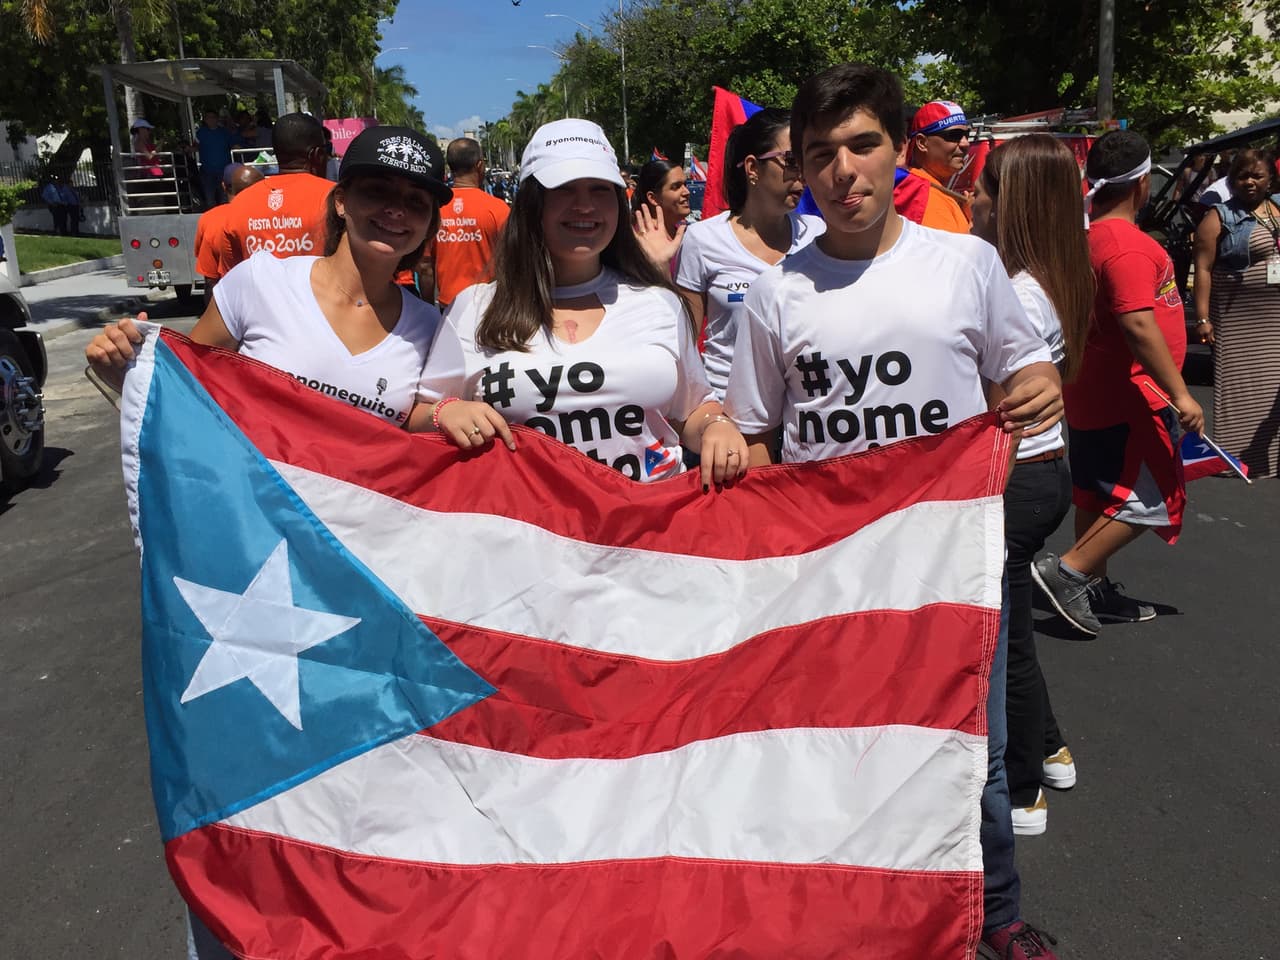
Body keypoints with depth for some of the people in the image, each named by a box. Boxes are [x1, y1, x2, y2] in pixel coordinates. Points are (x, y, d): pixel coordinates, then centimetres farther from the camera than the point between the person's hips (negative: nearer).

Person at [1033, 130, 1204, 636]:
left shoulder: (1090, 237, 9)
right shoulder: (1128, 245, -21)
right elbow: (1139, 325, -28)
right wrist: (1179, 393, -25)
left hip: (1094, 394, 10)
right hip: (1127, 399, -10)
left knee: (1099, 495, 15)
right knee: (1150, 500, -1)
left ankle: (1094, 589, 25)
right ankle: (1067, 571, -4)